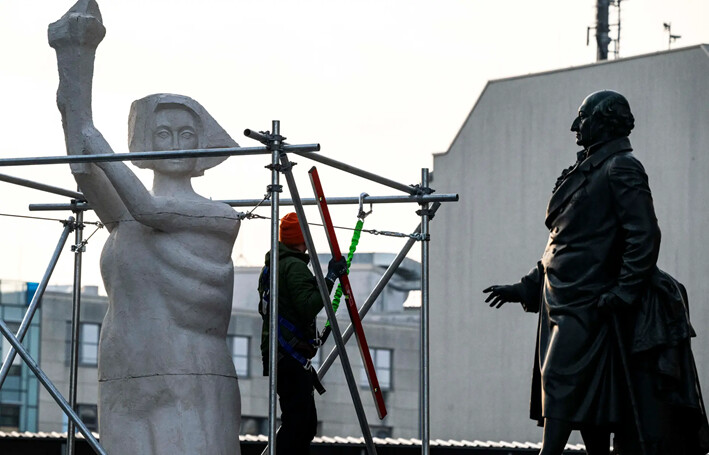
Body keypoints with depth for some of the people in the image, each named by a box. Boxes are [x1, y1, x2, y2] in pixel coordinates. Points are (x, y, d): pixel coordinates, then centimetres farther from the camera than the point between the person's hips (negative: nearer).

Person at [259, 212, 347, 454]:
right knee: (297, 422, -14)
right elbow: (308, 307, -22)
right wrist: (330, 278, -18)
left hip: (276, 352, 10)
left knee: (307, 422, 12)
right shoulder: (295, 267, -12)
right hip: (292, 357, -10)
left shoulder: (269, 268, 19)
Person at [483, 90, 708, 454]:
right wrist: (526, 288, 22)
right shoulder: (586, 170, 22)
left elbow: (645, 236, -15)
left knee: (560, 380, -16)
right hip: (564, 301, 9)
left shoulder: (621, 168, -6)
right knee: (590, 390, 8)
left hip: (588, 300, -9)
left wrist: (624, 292, -21)